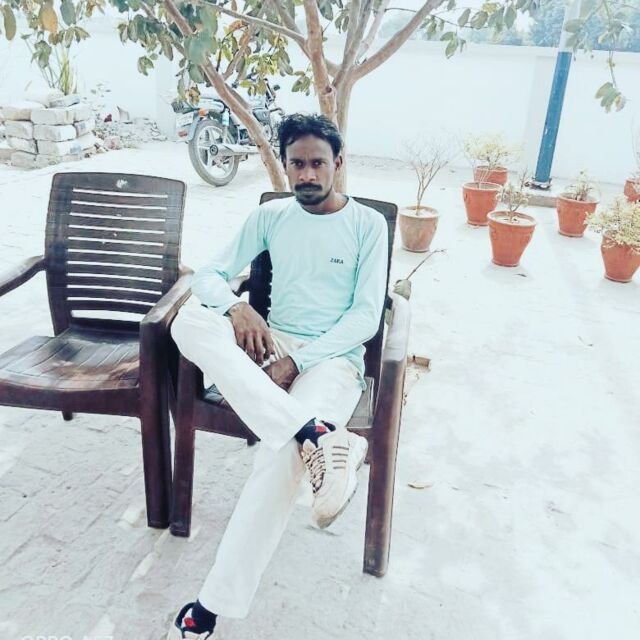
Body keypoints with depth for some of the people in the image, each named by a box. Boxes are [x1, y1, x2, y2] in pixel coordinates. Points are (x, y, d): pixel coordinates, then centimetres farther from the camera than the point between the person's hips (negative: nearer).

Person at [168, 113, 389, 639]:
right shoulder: (271, 215, 13)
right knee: (190, 320, -29)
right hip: (269, 345, 4)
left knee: (282, 452, -33)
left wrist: (297, 361, -18)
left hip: (332, 356, -3)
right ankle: (319, 436, -39)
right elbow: (209, 275, 9)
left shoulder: (368, 224, 4)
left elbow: (366, 316, -5)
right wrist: (236, 306, -16)